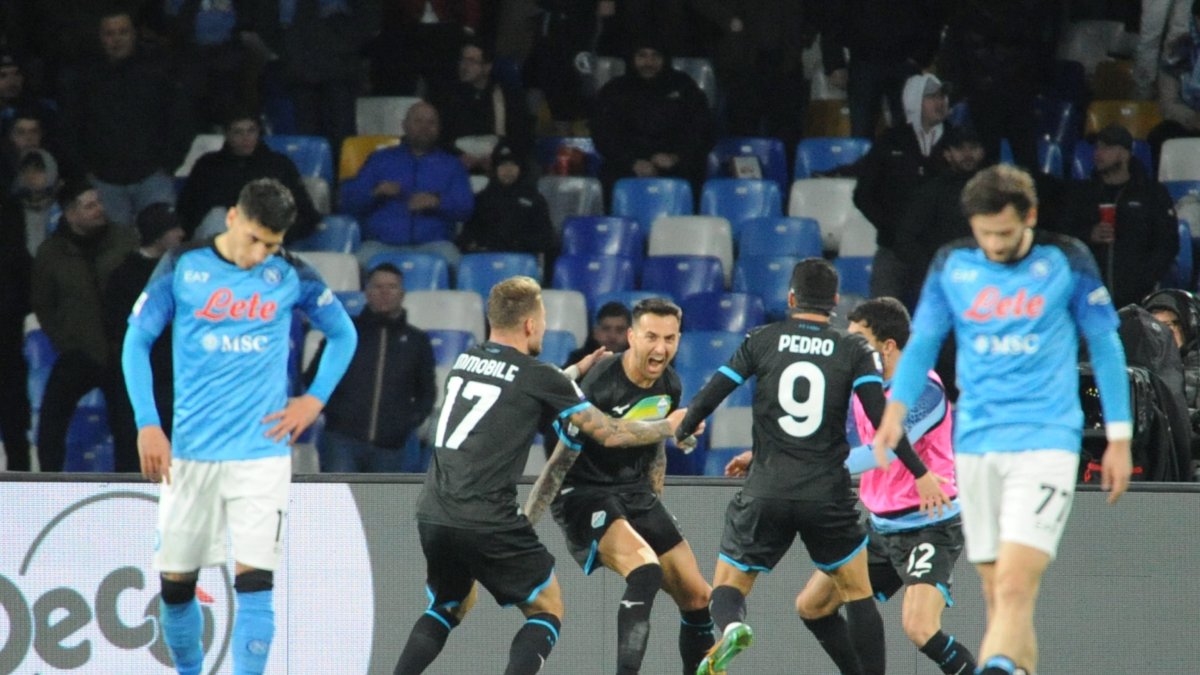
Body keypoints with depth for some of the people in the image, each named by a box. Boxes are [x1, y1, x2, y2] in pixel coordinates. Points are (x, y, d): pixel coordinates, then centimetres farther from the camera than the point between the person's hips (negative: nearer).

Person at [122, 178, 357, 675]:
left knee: (253, 579, -11)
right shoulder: (182, 267, -1)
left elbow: (343, 335, 16)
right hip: (190, 451, 1)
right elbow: (137, 340, 4)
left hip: (261, 451, -1)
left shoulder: (291, 276, 1)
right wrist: (147, 423, -6)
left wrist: (315, 399, 3)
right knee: (175, 582, 5)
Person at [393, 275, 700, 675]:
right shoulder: (537, 376, -4)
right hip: (488, 522, -6)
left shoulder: (465, 361, 14)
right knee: (547, 610, 9)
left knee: (449, 607, 28)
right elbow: (609, 433, 5)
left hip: (432, 516, 6)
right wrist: (669, 427, 20)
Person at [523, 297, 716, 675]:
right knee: (645, 570, -32)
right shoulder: (600, 386, -22)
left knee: (697, 597, 4)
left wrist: (655, 514, 23)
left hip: (637, 492, 8)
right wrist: (523, 526, -18)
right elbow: (562, 461, -18)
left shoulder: (669, 387, 1)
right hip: (584, 492, -8)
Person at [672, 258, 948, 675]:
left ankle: (731, 627, -27)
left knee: (728, 587, 8)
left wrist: (683, 430, 22)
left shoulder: (762, 341, 5)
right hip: (828, 496, 0)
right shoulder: (854, 351, 3)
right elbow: (881, 418, -7)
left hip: (765, 495, 0)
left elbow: (711, 394, 3)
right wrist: (920, 474, -3)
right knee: (857, 593, 15)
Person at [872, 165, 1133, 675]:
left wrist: (1119, 439, 6)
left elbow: (1105, 346, 7)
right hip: (976, 444, 4)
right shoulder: (951, 265, 6)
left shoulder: (1066, 261, 0)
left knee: (1014, 589, -19)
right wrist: (896, 411, -3)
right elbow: (922, 344, 14)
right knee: (997, 595, 5)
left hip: (1046, 441, -4)